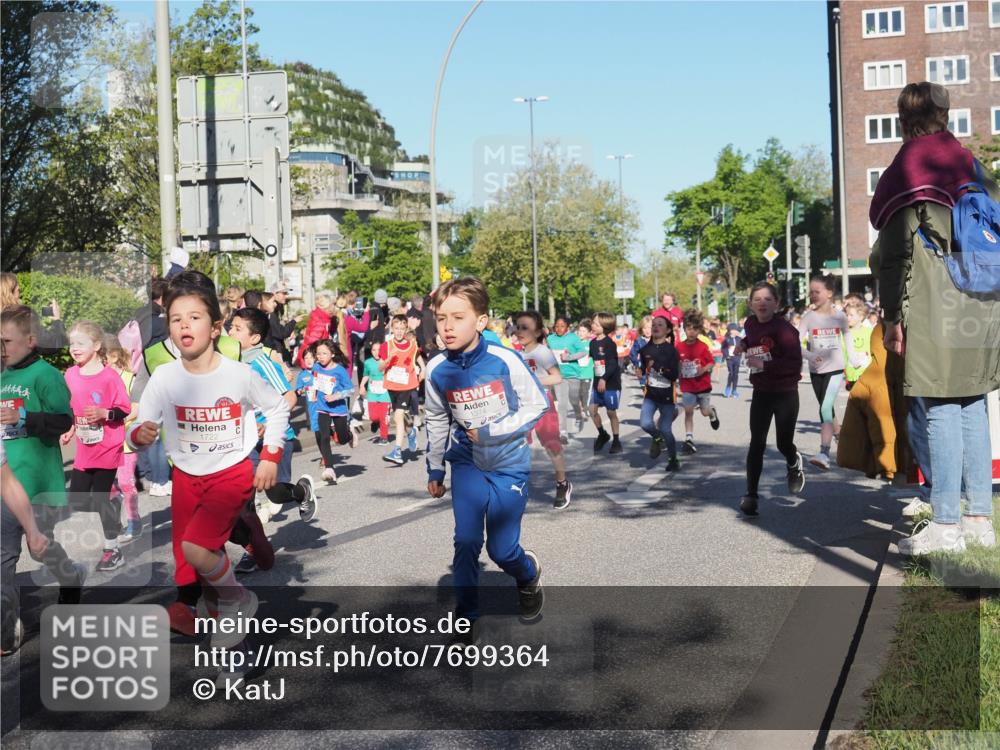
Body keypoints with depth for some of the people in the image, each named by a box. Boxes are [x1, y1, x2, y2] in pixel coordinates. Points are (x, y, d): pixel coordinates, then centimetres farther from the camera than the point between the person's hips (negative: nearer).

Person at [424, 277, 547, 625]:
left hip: (509, 464, -2)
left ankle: (529, 574, 37)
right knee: (466, 542, -6)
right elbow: (437, 421, 6)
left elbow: (537, 404, -11)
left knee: (501, 549, 2)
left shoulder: (505, 361, -21)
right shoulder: (437, 370, -10)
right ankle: (465, 612, 14)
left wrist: (490, 432, -17)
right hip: (467, 463, 2)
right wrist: (434, 469, 10)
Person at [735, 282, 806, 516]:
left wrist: (765, 365, -28)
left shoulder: (784, 328, -18)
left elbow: (795, 363, -24)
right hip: (761, 393, 4)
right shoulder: (750, 324, 1)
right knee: (757, 444, -4)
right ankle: (751, 495, 1)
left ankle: (794, 463, 47)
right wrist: (744, 344, 5)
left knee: (784, 444, 10)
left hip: (785, 394, -4)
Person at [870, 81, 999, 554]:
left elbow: (897, 252, -9)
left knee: (941, 410, -6)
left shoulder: (906, 171, -4)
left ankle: (947, 525, -4)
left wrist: (893, 317, -7)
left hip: (933, 307, -7)